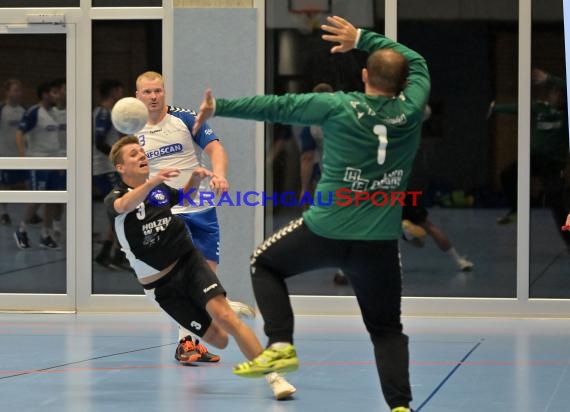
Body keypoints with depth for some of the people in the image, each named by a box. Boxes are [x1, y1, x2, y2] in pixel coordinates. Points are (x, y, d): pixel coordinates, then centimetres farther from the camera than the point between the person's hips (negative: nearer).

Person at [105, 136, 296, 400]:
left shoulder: (159, 189, 5)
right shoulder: (114, 199, -9)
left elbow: (184, 198, 27)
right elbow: (125, 205, -35)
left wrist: (194, 180, 3)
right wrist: (153, 181, -53)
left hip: (190, 261, 2)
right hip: (161, 285, -2)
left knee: (223, 316, -25)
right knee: (219, 339, -4)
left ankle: (273, 376, -23)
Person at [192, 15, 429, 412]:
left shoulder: (339, 107, -9)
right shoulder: (411, 111, -2)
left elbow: (275, 106, -1)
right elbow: (417, 63, 17)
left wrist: (218, 107, 8)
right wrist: (362, 38, 20)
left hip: (325, 231, -2)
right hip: (380, 244, 2)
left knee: (264, 264, 24)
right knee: (387, 330, 15)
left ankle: (280, 345, 8)